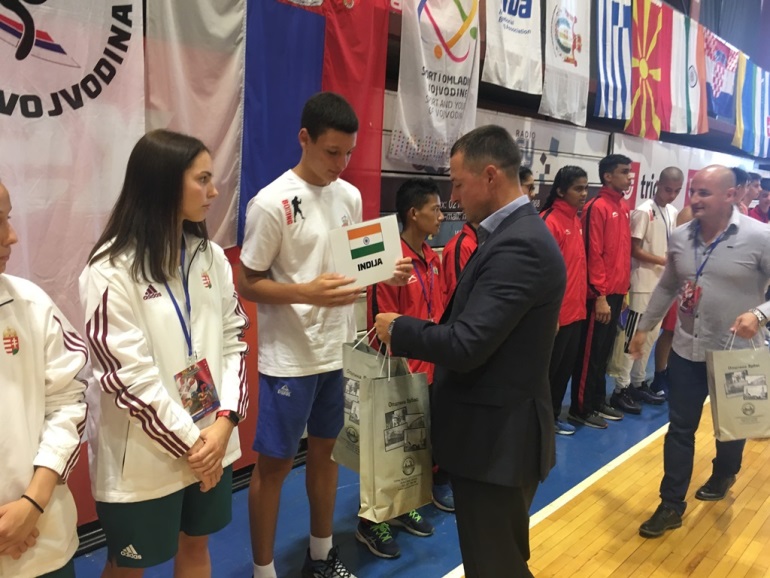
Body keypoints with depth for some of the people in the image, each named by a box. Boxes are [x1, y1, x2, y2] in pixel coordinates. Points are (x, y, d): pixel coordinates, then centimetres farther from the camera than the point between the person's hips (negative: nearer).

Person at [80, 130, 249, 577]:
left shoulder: (211, 256, 3)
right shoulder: (111, 270, -15)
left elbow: (234, 340, 2)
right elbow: (127, 375, -17)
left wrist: (224, 420, -9)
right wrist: (189, 441, -13)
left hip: (212, 440, 5)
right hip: (143, 455, -5)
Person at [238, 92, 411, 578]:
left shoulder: (351, 196, 5)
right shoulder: (272, 203, -15)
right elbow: (247, 284, -11)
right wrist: (307, 293, -26)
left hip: (336, 351, 7)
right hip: (288, 357, -6)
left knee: (325, 450, 19)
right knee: (274, 464, 6)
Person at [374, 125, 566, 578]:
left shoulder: (519, 245, -24)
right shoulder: (515, 233, 9)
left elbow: (465, 345, -28)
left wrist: (397, 330, -12)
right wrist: (411, 329, 1)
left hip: (497, 436, -10)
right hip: (497, 429, 10)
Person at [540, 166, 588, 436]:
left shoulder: (576, 220, 10)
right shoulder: (550, 221, -15)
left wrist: (582, 301, 14)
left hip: (575, 310, 8)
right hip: (557, 314, -8)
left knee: (565, 367, 17)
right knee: (548, 370, 5)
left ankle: (554, 415, 30)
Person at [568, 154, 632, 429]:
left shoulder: (624, 207, 12)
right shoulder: (597, 207, -13)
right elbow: (593, 255, -16)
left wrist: (624, 288, 14)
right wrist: (600, 295, -17)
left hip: (616, 292, 8)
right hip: (600, 295, -8)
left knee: (605, 350, 16)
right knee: (591, 352, 1)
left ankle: (598, 400, 28)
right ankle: (580, 409, 12)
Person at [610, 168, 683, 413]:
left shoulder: (673, 213, 11)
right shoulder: (643, 211, -12)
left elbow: (671, 245, 17)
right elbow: (635, 250, -14)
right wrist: (665, 261, -19)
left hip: (663, 283, 8)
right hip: (644, 283, -8)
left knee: (651, 335, 14)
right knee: (633, 337, -3)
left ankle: (638, 383, 25)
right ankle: (620, 389, 5)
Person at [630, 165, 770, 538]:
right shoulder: (680, 237, 0)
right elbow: (666, 287, 12)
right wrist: (644, 327, 14)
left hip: (736, 353, -3)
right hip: (687, 350, 3)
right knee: (680, 428, 6)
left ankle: (723, 475, 48)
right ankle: (672, 505, 17)